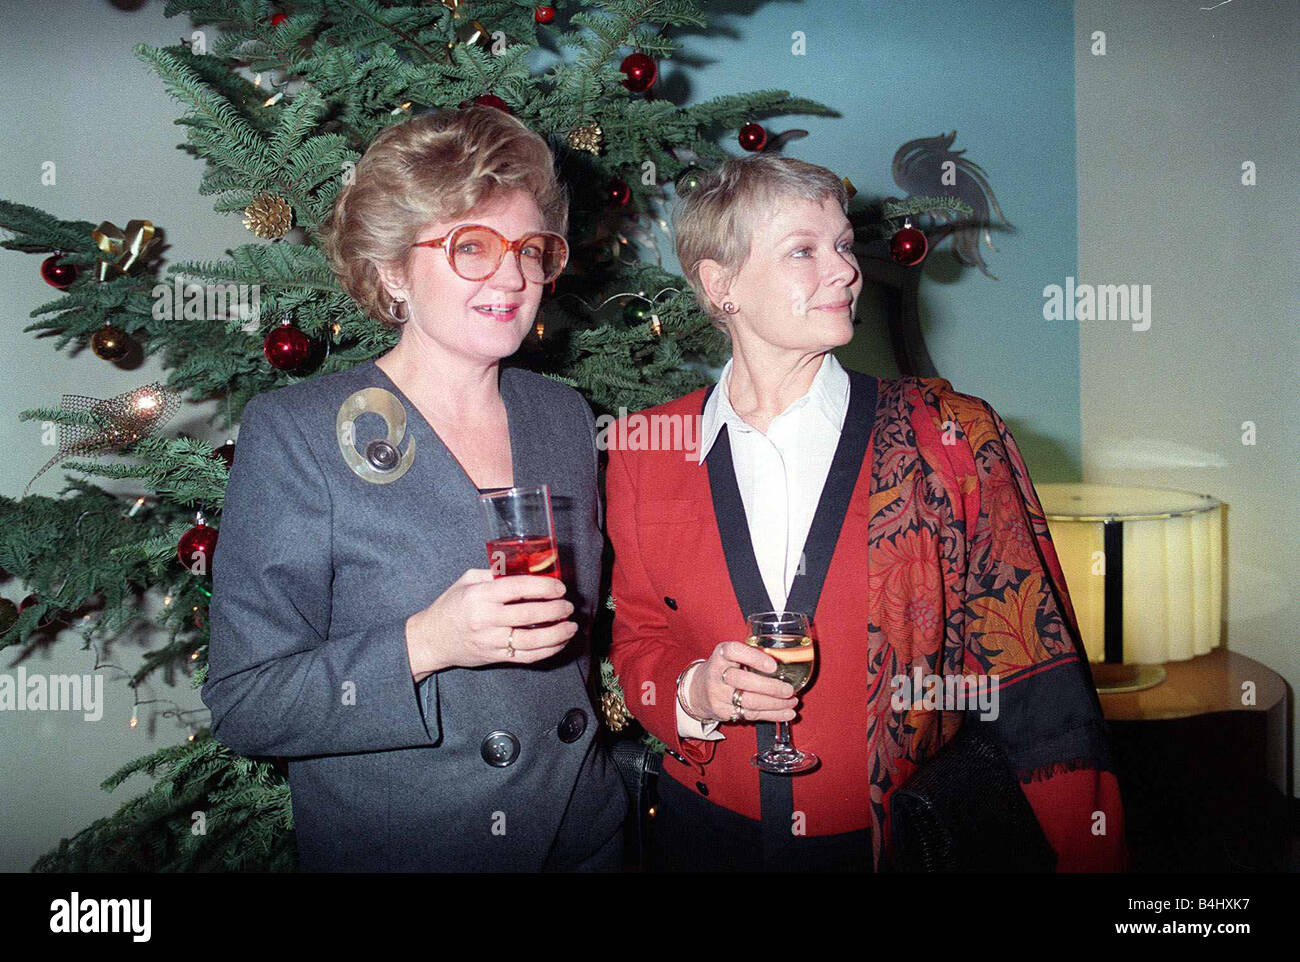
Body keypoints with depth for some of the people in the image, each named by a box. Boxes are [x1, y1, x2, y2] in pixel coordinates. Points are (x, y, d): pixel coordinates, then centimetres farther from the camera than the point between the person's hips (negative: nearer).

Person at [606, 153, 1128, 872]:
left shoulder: (953, 436, -9)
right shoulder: (643, 449, -5)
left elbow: (1034, 670, -8)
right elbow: (638, 638, 5)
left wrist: (1091, 857, -15)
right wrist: (695, 692, -15)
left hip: (895, 839, -1)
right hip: (707, 834, 1)